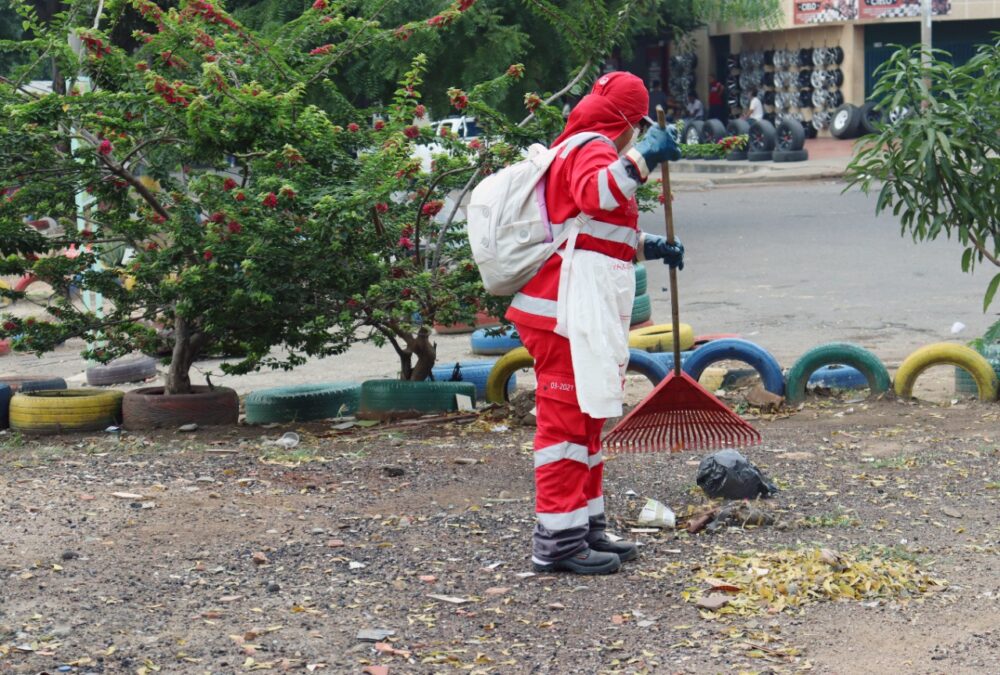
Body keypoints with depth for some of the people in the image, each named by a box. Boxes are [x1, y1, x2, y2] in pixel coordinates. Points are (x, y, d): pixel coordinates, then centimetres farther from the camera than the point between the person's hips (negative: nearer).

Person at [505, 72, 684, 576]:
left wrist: (645, 246, 32)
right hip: (570, 312, -11)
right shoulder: (592, 148, -10)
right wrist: (640, 160, -43)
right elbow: (595, 193, -36)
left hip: (585, 312, 11)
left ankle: (586, 528, 25)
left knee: (586, 417, 16)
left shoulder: (576, 148, 24)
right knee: (568, 418, -9)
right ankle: (558, 540, -7)